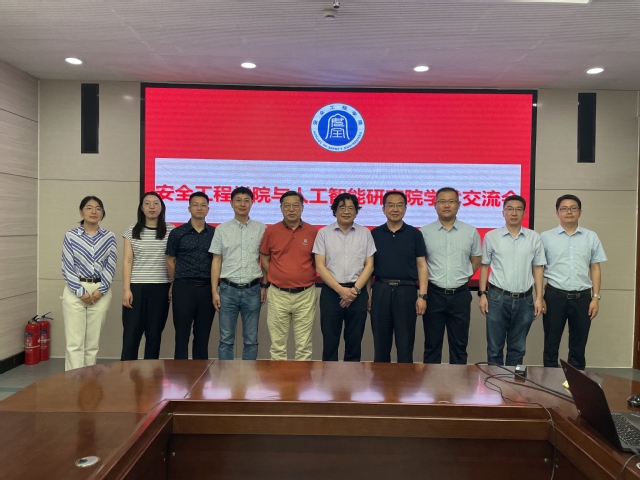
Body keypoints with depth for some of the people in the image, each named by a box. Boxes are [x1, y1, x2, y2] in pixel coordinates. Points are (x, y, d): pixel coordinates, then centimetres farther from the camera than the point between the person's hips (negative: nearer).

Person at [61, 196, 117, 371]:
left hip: (101, 292, 1)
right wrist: (81, 292, -11)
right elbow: (67, 267, -2)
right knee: (74, 342, -3)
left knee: (93, 342, 7)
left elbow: (110, 267, 1)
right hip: (75, 291, -1)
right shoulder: (70, 236, 2)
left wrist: (101, 290, -10)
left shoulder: (109, 237, 5)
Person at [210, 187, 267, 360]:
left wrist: (264, 286, 2)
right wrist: (214, 291, 0)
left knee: (251, 339, 8)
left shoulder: (261, 229, 3)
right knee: (226, 339, 7)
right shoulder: (222, 229, 4)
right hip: (228, 289, 0)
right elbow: (216, 261, 4)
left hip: (252, 290, 0)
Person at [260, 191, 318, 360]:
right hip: (278, 295, 0)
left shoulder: (313, 232, -1)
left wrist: (306, 276, 3)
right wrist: (277, 277, 5)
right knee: (278, 344, 10)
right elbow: (264, 259, 11)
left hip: (305, 295, 0)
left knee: (304, 345, 8)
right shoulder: (271, 231, 1)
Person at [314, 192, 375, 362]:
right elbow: (320, 266, -3)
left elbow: (369, 265, 4)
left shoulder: (365, 233, 6)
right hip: (331, 291, -1)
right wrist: (341, 290, -11)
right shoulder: (324, 233, 1)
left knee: (354, 341, 9)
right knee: (330, 341, 5)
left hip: (358, 292, 1)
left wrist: (355, 289, -9)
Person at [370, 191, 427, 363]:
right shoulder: (374, 234, 5)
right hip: (380, 291, 1)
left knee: (405, 344, 6)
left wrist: (422, 295, -6)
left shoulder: (414, 234, 3)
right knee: (380, 343, 10)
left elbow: (421, 266, 2)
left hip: (406, 291, -1)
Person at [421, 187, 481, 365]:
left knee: (459, 344, 11)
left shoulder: (471, 232, 4)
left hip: (460, 295, 1)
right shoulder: (424, 232, 0)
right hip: (434, 294, -1)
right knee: (432, 344, 8)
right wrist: (427, 281, 0)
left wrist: (462, 277, 4)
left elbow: (476, 260, 13)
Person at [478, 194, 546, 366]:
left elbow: (537, 269, 6)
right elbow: (484, 266, 4)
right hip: (498, 297, -1)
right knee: (495, 347, 6)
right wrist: (482, 294, -2)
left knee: (517, 348, 14)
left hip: (524, 299, 2)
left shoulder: (534, 238, 3)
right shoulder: (491, 237, 0)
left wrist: (539, 298, 1)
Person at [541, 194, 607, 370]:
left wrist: (596, 297, 1)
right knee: (551, 345, 7)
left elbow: (595, 269, 8)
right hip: (555, 296, -1)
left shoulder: (591, 237, 6)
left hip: (582, 297, 2)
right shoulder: (546, 237, 1)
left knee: (578, 346, 11)